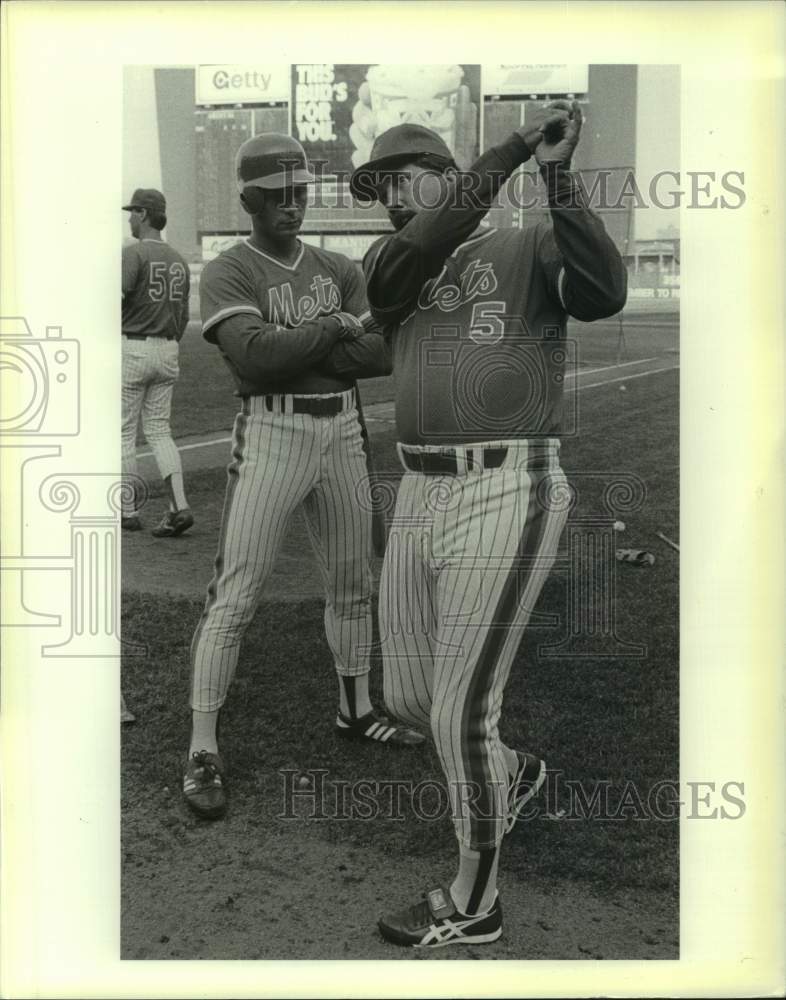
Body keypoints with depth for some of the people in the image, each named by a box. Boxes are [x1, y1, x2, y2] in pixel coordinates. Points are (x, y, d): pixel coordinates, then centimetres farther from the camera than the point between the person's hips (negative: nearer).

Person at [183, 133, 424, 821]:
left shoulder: (340, 270, 10)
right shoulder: (227, 274, -5)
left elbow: (383, 356, -2)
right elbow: (254, 359, -22)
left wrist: (296, 352, -14)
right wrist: (334, 330, -12)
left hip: (343, 435, 6)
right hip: (271, 437, -6)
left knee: (352, 584, 15)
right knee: (235, 598, -6)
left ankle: (355, 711, 34)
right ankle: (203, 751, 4)